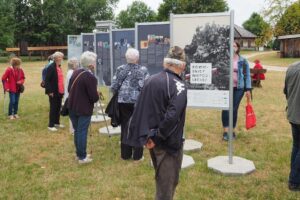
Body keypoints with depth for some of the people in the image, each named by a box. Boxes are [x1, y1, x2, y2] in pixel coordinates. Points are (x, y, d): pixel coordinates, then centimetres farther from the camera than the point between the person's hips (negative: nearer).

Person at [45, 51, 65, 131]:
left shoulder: (59, 67, 11)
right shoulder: (51, 67, -15)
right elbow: (47, 80, -17)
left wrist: (62, 90, 13)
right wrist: (50, 91, -20)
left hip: (59, 92, 8)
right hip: (53, 92, -8)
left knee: (58, 108, 16)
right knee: (53, 108, 0)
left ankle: (56, 123, 29)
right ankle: (51, 125, 10)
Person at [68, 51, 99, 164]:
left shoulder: (75, 73, 4)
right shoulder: (91, 77, -20)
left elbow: (69, 89, 11)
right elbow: (94, 97, -20)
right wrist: (97, 96, 2)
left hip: (72, 107, 7)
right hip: (84, 109, -7)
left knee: (76, 131, 17)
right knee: (82, 132, 1)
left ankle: (79, 153, 28)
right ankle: (82, 157, 11)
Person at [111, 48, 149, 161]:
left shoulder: (120, 69, 0)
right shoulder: (143, 70, -7)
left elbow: (113, 87, -1)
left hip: (123, 102, 2)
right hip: (138, 102, -2)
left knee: (125, 127, 12)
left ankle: (125, 154, 20)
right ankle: (137, 155, 14)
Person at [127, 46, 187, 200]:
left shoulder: (151, 80, 4)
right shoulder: (178, 86, -19)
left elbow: (139, 109, 6)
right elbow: (172, 116, -30)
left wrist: (146, 135, 7)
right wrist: (157, 138, -18)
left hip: (152, 140, 7)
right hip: (169, 142, -7)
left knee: (162, 179, 25)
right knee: (167, 185, 7)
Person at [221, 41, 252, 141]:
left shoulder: (243, 61, 4)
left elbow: (247, 75, 5)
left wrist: (248, 89, -2)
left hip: (238, 88, 0)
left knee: (234, 109, 4)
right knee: (226, 109, -4)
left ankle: (232, 130, 17)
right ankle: (226, 131, 2)